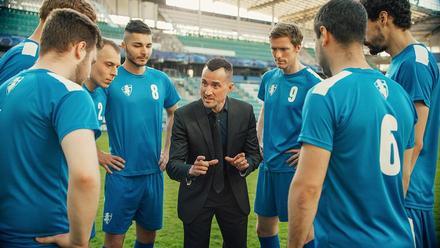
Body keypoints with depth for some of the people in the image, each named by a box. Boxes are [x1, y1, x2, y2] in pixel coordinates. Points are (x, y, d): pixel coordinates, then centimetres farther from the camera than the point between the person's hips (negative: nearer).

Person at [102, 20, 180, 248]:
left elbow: (174, 114, 17)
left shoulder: (161, 79, 3)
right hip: (122, 174, -4)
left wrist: (168, 150, 10)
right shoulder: (111, 78, -9)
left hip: (154, 172, 4)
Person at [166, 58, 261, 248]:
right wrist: (190, 170, -38)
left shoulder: (245, 111, -10)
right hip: (196, 196, -2)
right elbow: (173, 164, -16)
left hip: (234, 195, 2)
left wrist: (245, 164, -24)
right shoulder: (184, 115, -15)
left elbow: (255, 154, -1)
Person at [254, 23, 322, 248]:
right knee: (264, 228, 16)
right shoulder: (269, 77, 7)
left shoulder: (312, 82, -12)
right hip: (268, 164, 6)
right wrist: (258, 145, 9)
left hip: (293, 167, -6)